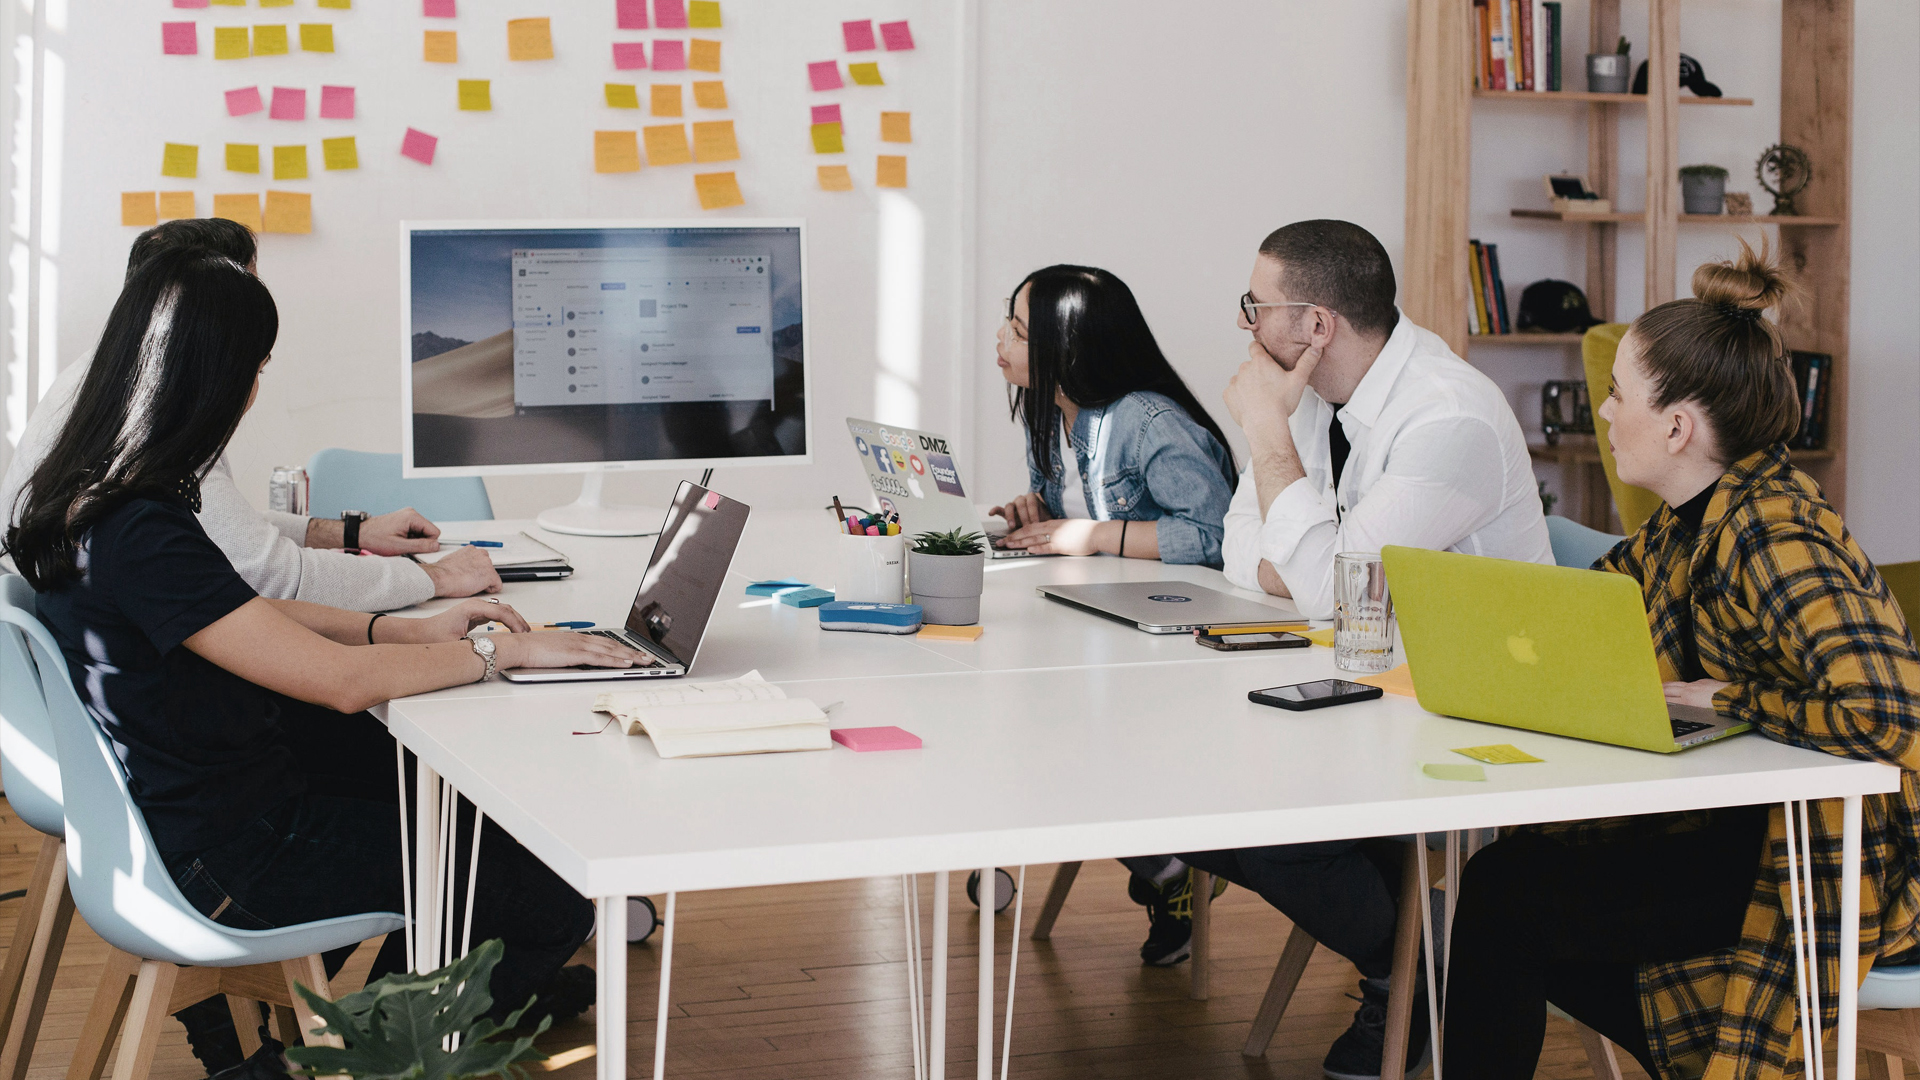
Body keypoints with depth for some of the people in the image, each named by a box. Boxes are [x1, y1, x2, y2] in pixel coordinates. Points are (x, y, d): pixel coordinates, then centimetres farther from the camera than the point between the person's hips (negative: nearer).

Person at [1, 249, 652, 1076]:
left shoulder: (83, 497, 1)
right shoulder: (140, 536, -31)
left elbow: (248, 620, 13)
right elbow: (342, 680, -29)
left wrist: (415, 631, 5)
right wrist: (504, 650, -16)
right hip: (232, 862, -10)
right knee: (552, 901, -3)